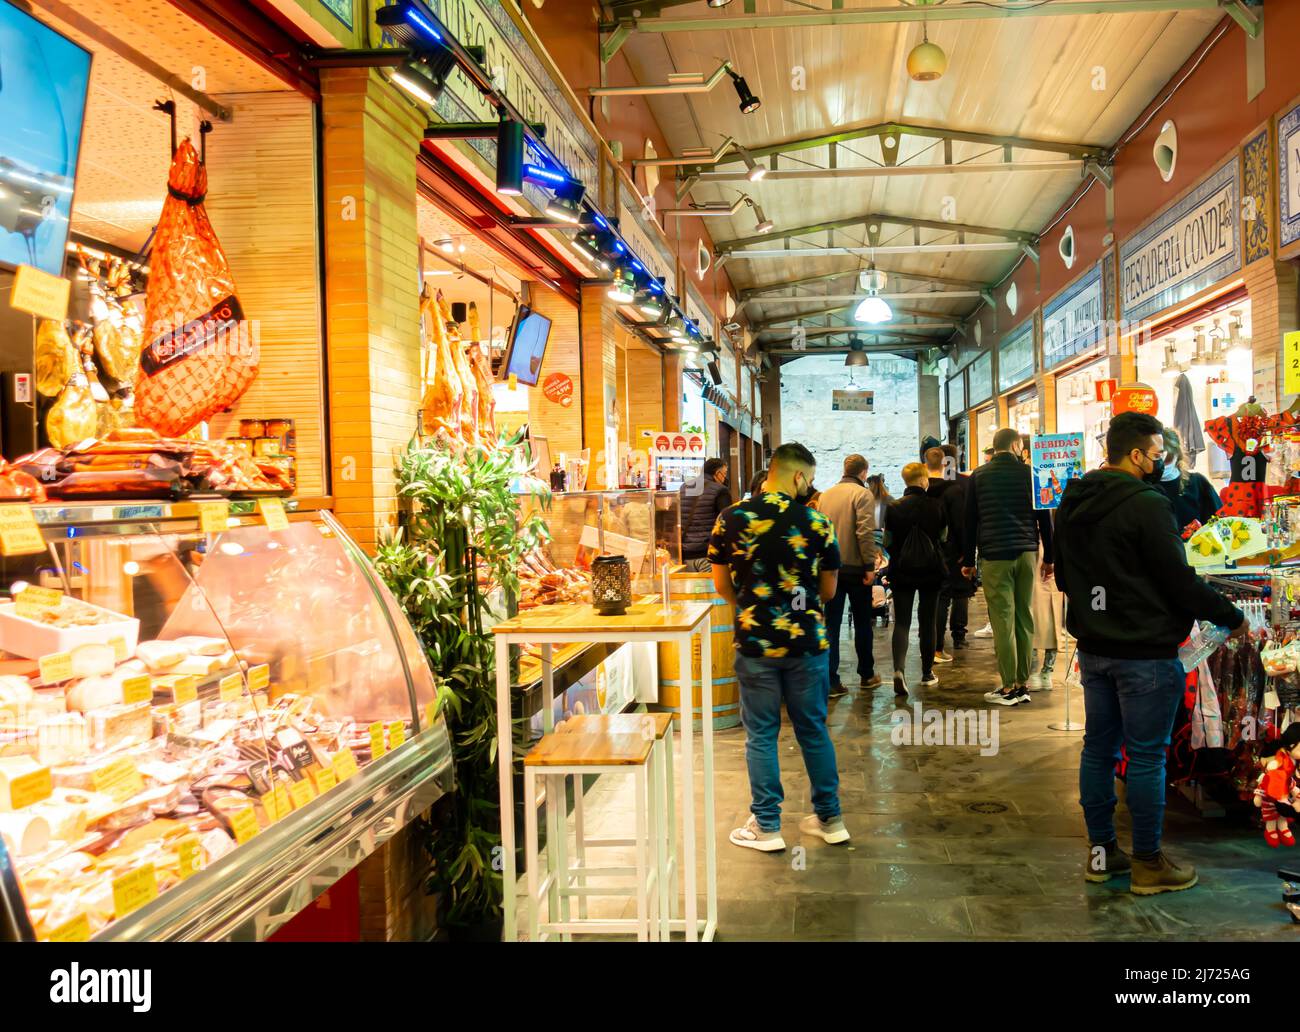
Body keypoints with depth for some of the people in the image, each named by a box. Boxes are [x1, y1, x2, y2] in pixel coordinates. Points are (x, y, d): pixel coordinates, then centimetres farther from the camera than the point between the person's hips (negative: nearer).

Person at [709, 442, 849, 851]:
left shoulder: (731, 519, -5)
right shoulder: (817, 523, -5)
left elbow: (722, 585, 3)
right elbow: (828, 591, 3)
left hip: (755, 643, -1)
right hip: (807, 642, 1)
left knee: (761, 735, 9)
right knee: (814, 731, 15)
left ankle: (766, 827, 15)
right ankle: (829, 818, 26)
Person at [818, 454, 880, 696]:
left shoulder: (825, 495, 9)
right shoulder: (862, 494, -8)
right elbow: (865, 532, -17)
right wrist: (869, 565, -14)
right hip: (855, 567, -4)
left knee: (831, 624, 4)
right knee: (862, 623, 12)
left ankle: (831, 681, -1)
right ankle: (866, 675, 22)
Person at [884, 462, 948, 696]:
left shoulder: (893, 508, -8)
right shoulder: (935, 506, -7)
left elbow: (887, 541, -1)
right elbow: (943, 536, 8)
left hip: (901, 571, 0)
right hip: (931, 570, 0)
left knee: (901, 622, 1)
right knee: (927, 622, 12)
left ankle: (898, 669, -20)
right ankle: (927, 674, 20)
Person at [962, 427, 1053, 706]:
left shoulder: (978, 476, 5)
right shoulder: (1029, 473, 6)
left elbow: (970, 521, 6)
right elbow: (1044, 517, 7)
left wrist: (968, 560, 12)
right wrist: (1049, 557, 14)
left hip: (994, 556, -2)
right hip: (1026, 553, 2)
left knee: (1003, 620, -3)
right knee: (1025, 618, 7)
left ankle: (1009, 687, -4)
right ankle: (1023, 684, 10)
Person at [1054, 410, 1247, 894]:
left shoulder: (1073, 503, 7)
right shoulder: (1147, 505, -19)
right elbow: (1180, 581, -17)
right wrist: (1231, 617, -3)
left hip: (1092, 648, 8)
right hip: (1145, 651, -8)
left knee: (1099, 747, 14)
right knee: (1146, 756, 2)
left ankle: (1101, 852, 23)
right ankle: (1147, 864, 13)